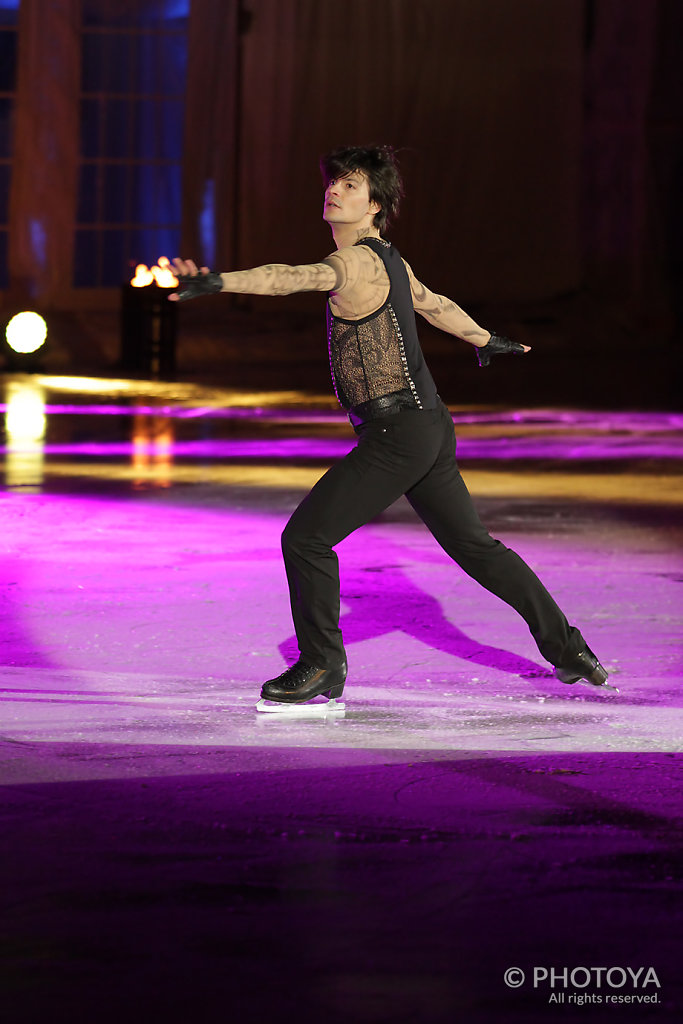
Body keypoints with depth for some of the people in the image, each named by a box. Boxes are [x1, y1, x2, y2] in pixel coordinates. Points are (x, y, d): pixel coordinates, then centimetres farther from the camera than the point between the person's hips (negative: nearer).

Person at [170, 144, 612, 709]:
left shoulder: (359, 262, -16)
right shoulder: (387, 259, 13)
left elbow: (296, 277, -36)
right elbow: (433, 303, 31)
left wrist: (220, 281, -50)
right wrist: (484, 338, 50)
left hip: (397, 436, -10)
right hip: (430, 426, 10)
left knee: (305, 537, -5)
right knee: (473, 545, 18)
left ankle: (321, 666, 3)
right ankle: (567, 649, 25)